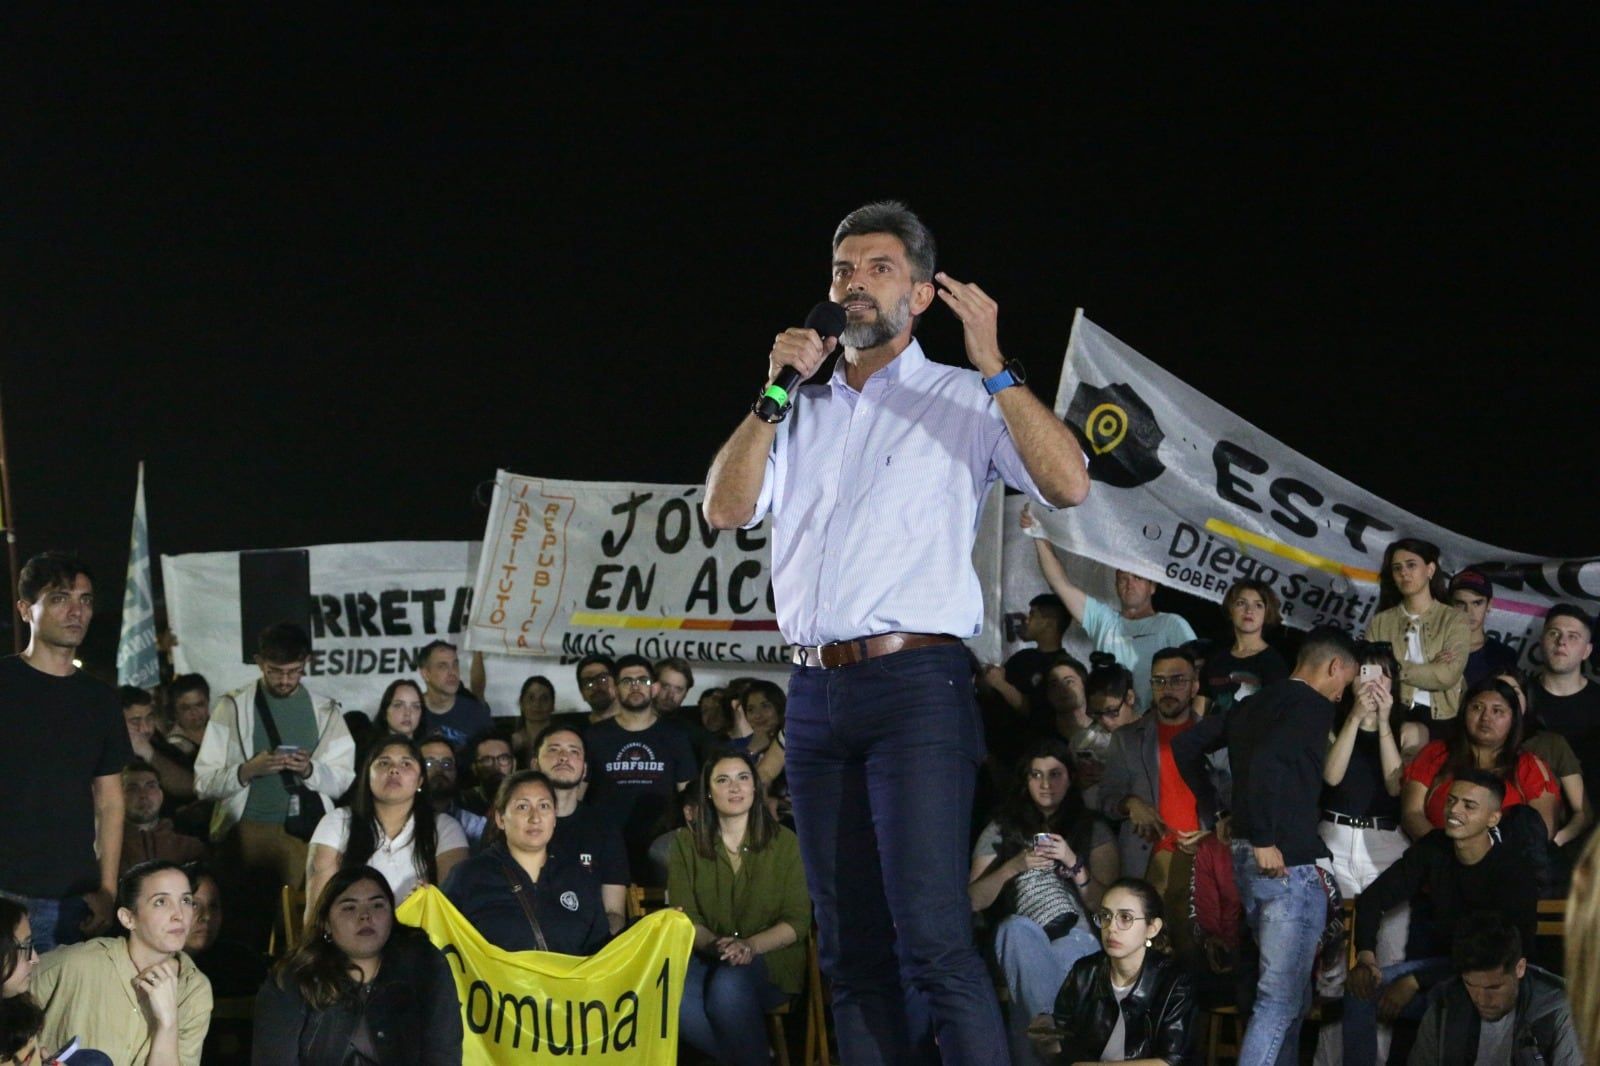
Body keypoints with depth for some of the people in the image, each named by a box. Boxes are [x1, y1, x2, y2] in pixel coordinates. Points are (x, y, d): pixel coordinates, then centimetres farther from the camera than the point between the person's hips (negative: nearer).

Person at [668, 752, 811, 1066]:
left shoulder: (784, 842, 3)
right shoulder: (686, 842, 7)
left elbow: (797, 921, -2)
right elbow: (684, 916, 0)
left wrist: (750, 946, -20)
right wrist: (715, 944, -22)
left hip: (769, 961, -2)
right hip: (706, 958, 2)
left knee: (728, 985, -37)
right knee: (673, 998, -33)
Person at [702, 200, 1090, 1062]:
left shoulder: (963, 401, 6)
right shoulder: (801, 411, 19)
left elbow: (1068, 485, -9)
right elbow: (724, 509, 6)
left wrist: (991, 366, -13)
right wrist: (776, 393, -1)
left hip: (915, 684, -5)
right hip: (815, 691, 5)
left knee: (932, 940, -16)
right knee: (850, 950, 5)